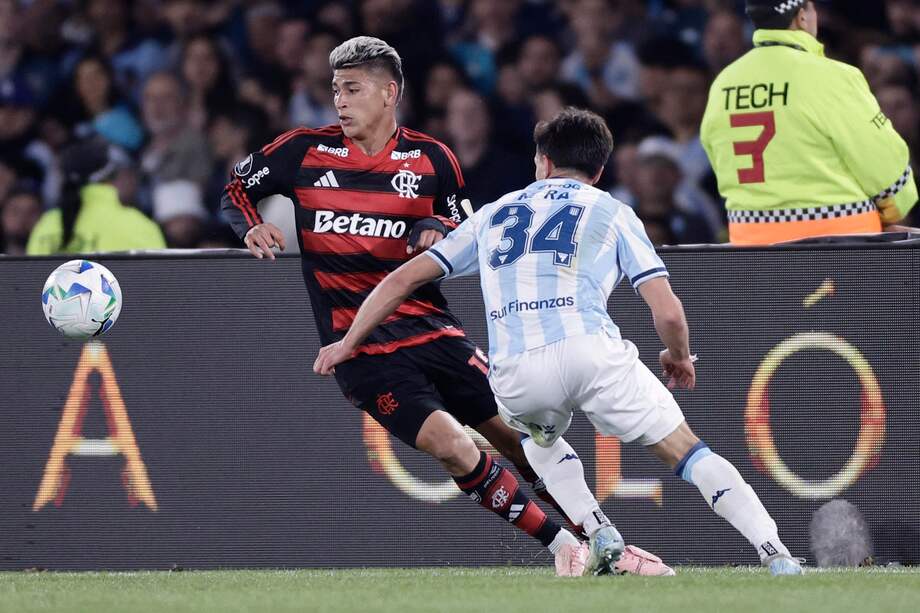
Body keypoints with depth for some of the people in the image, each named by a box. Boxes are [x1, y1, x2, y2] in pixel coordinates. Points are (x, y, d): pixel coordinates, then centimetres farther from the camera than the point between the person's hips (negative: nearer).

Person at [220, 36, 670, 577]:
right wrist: (251, 227, -6)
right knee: (452, 445, -20)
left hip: (431, 328, 2)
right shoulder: (305, 151, 1)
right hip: (362, 348, -2)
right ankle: (561, 544, -9)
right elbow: (237, 187, 14)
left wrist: (441, 232, -9)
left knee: (522, 439, -1)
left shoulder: (433, 161, 4)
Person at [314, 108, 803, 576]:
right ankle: (777, 558, -8)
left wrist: (348, 343, 39)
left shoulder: (493, 214, 29)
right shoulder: (612, 213, 20)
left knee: (538, 438, 35)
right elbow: (667, 311, 10)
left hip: (514, 375, 2)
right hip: (591, 351, -2)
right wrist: (679, 359, 30)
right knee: (688, 453, 7)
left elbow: (402, 279, 29)